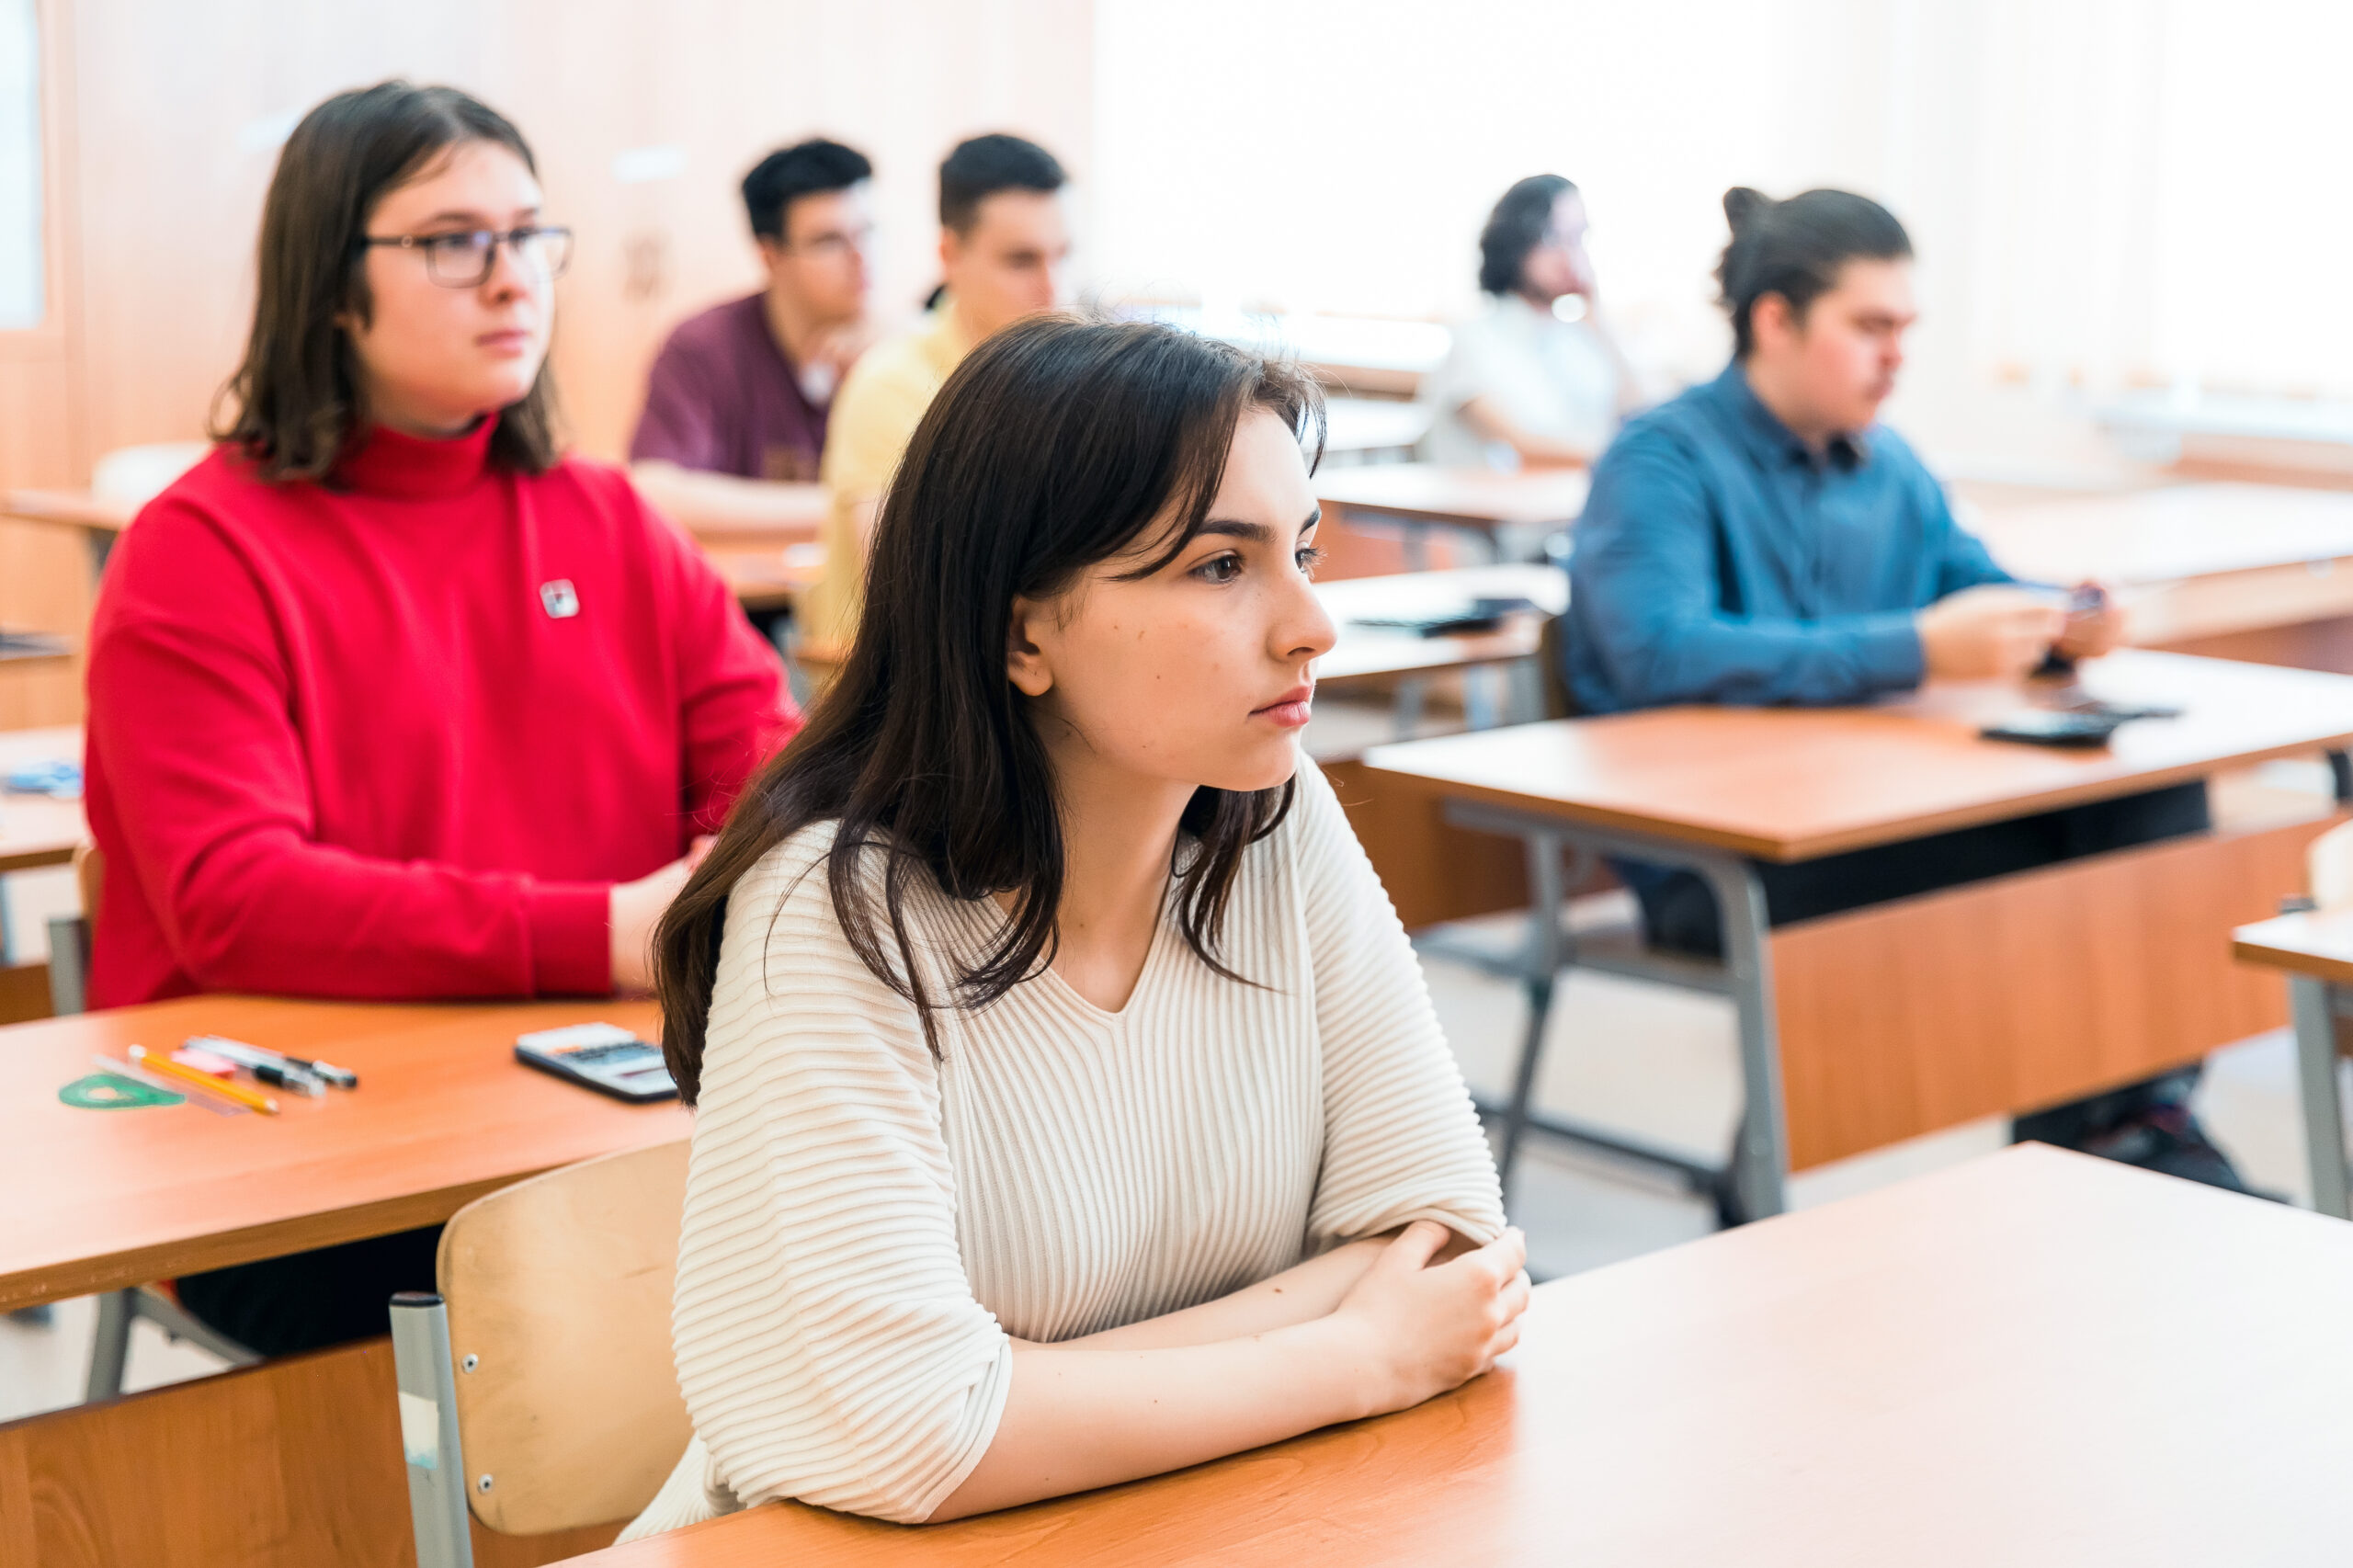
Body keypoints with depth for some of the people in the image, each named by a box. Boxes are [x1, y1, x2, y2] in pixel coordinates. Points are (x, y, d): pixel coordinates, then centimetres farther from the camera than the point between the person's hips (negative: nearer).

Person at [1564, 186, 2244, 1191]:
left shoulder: (1887, 464, 18)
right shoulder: (1663, 461, -8)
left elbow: (1978, 590, 29)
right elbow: (1658, 653, -25)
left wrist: (2059, 621, 2)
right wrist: (1916, 653, -30)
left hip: (1879, 817, 8)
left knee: (2154, 786, -14)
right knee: (2033, 855, -29)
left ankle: (2145, 1113, -12)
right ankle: (2078, 1133, -7)